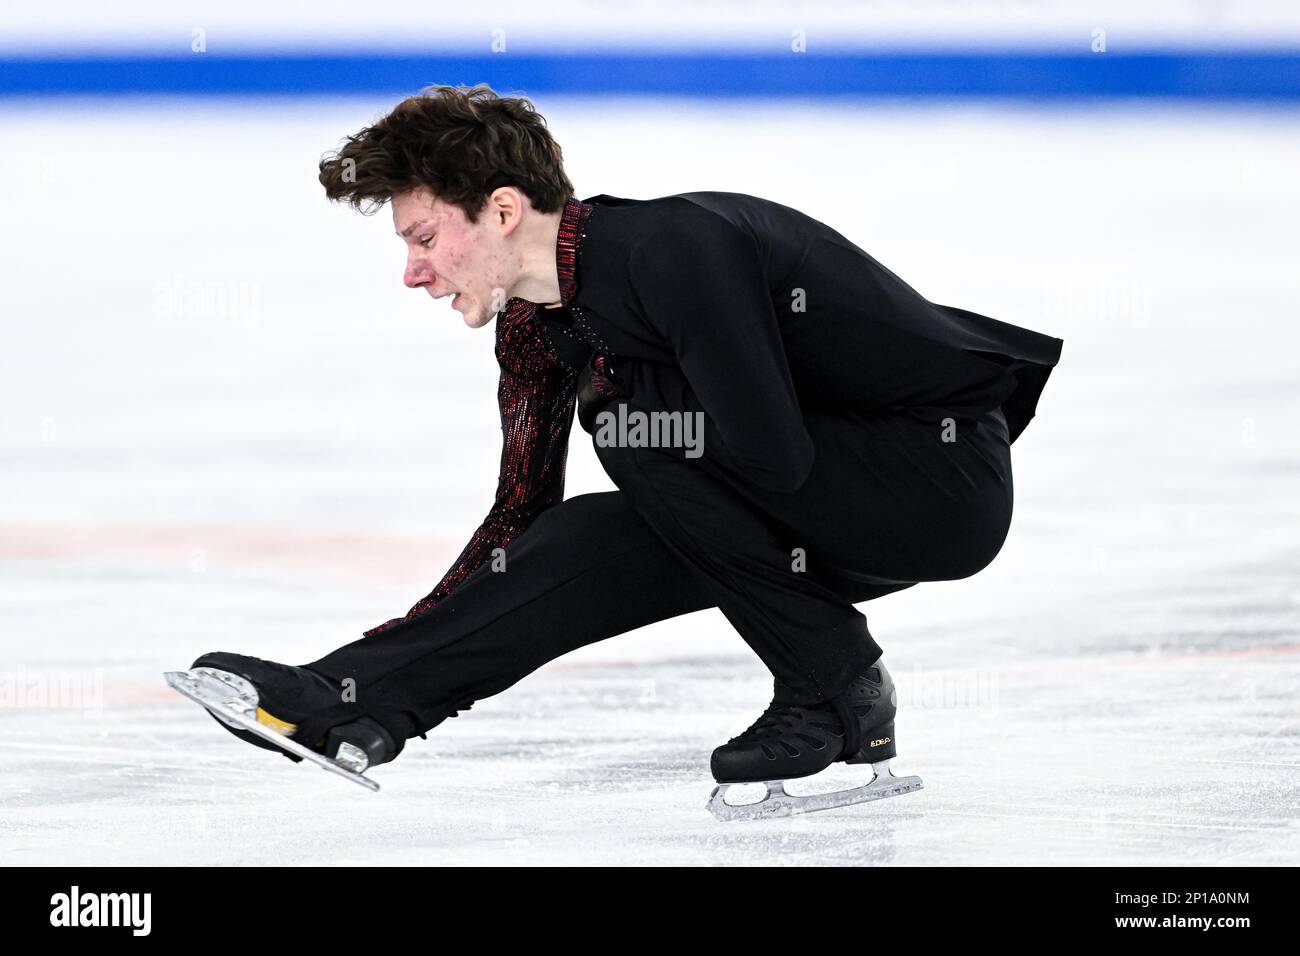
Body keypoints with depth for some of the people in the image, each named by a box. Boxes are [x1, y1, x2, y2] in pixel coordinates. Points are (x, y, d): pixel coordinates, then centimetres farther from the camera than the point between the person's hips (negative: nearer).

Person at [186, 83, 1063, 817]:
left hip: (949, 478, -9)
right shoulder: (533, 326, 3)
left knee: (630, 422, -22)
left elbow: (772, 453, -30)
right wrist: (393, 650, 3)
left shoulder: (674, 250, -26)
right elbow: (520, 517, 11)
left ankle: (838, 693, -13)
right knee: (588, 545, -7)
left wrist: (612, 402, -13)